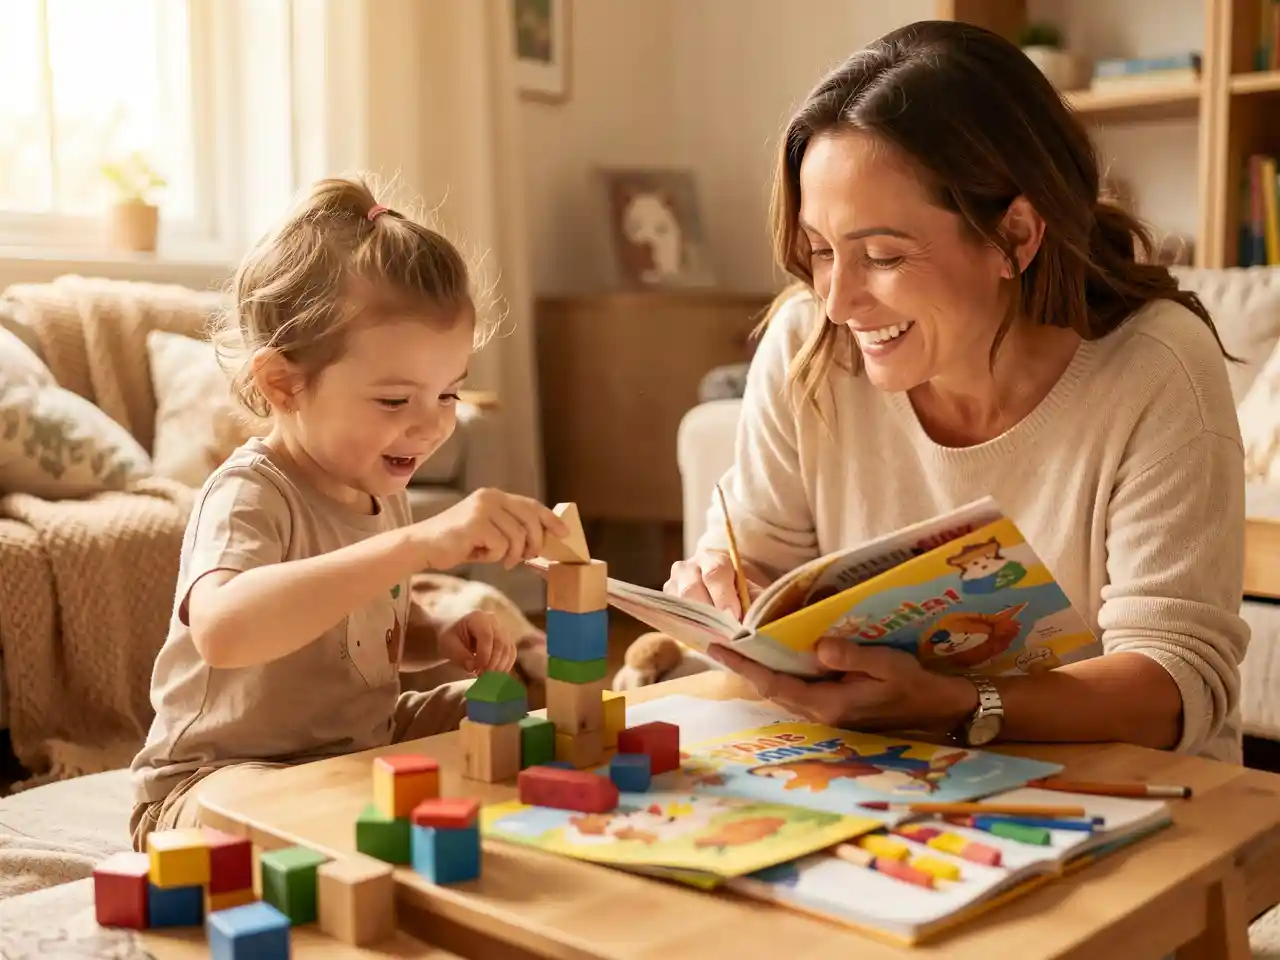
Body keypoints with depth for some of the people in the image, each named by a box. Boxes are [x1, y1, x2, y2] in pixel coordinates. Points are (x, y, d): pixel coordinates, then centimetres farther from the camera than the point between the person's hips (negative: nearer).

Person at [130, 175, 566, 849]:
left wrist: (443, 639, -1)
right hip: (219, 774, -8)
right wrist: (421, 543, -54)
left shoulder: (380, 492, 4)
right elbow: (224, 630, -49)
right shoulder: (248, 496, -23)